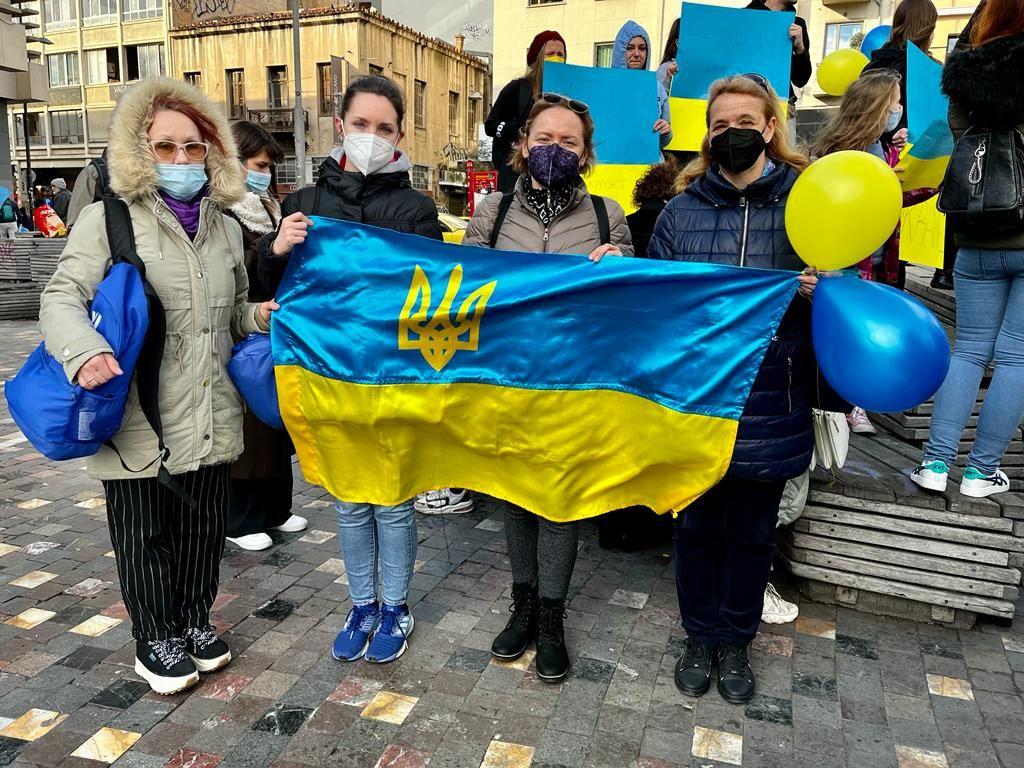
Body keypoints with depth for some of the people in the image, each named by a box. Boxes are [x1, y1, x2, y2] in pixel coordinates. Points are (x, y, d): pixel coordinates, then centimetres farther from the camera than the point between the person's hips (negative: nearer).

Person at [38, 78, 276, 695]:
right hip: (138, 421, -4)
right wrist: (85, 350, -28)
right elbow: (61, 298, -8)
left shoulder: (226, 226, 12)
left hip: (210, 417, 4)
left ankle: (195, 619, 38)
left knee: (205, 526, 16)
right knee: (146, 534, 10)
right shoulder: (109, 220, -4)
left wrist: (261, 316, 1)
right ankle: (155, 638, 31)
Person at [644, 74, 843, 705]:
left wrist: (824, 291, -18)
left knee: (753, 533, 15)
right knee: (697, 525, 15)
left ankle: (735, 641, 37)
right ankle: (701, 636, 36)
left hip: (769, 409, 0)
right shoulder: (684, 209, 3)